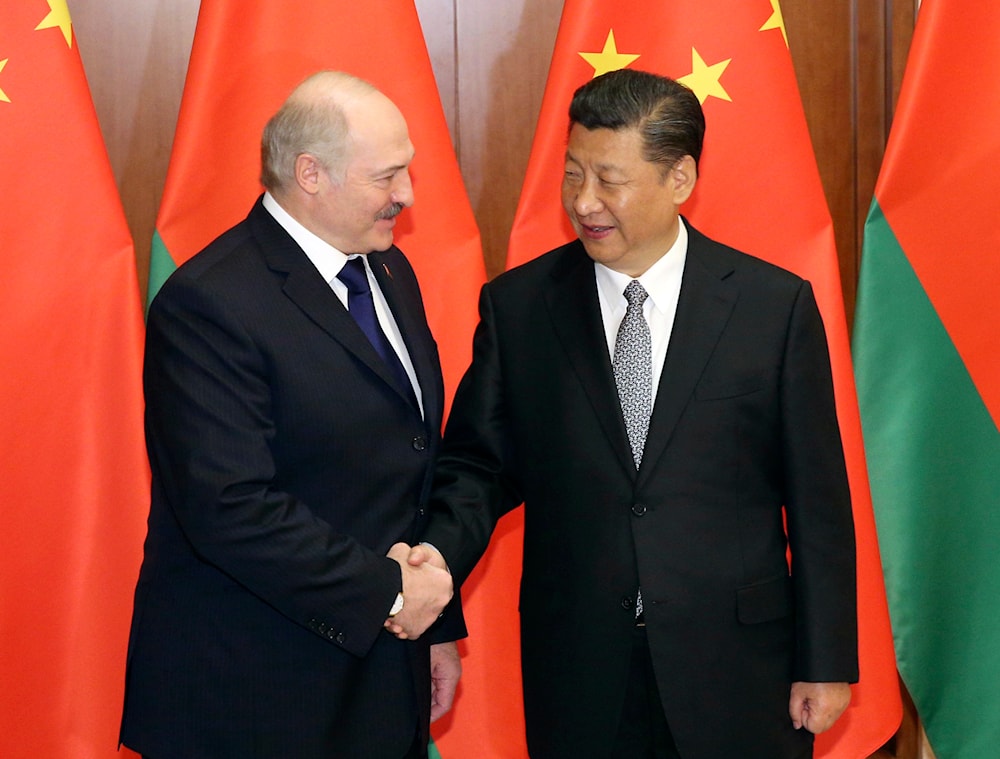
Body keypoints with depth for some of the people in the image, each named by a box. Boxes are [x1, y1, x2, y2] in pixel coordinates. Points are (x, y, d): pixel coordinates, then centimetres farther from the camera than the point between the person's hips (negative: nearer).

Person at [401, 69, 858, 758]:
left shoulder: (776, 305, -4)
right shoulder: (517, 306, 1)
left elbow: (816, 500, -2)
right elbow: (479, 462, 4)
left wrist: (827, 664, -1)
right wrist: (442, 551, -17)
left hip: (737, 673, -1)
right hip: (576, 673, 1)